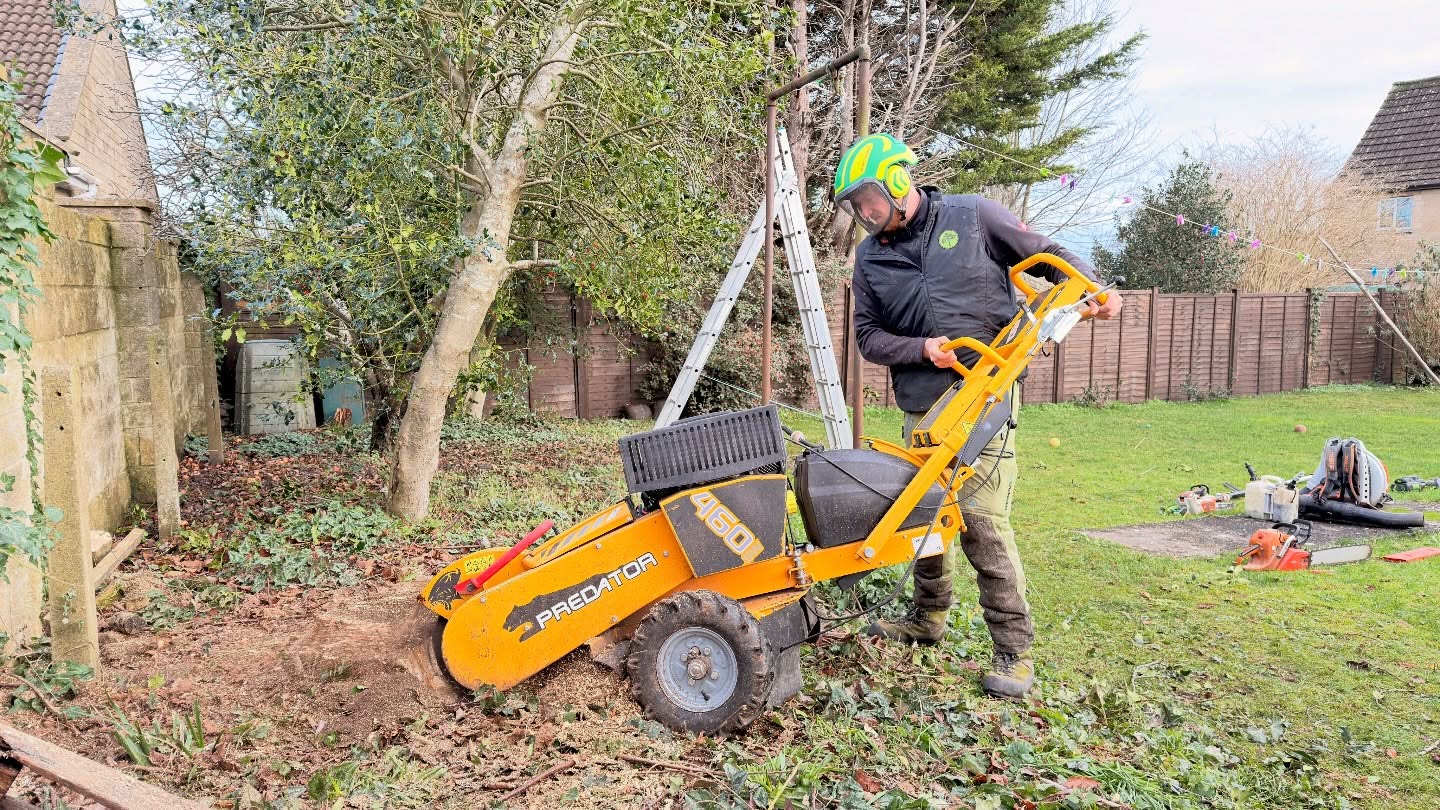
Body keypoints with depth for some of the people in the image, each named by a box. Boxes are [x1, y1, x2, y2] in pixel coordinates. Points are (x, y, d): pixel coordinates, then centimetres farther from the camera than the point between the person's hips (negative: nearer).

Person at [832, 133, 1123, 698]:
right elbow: (868, 337, 6)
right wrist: (922, 348, -12)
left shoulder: (970, 216, -1)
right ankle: (928, 620, 34)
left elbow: (1045, 254, 6)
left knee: (982, 517, -11)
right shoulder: (870, 258, 8)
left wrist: (1092, 287, -13)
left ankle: (1013, 650, 1)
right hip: (921, 406, 5)